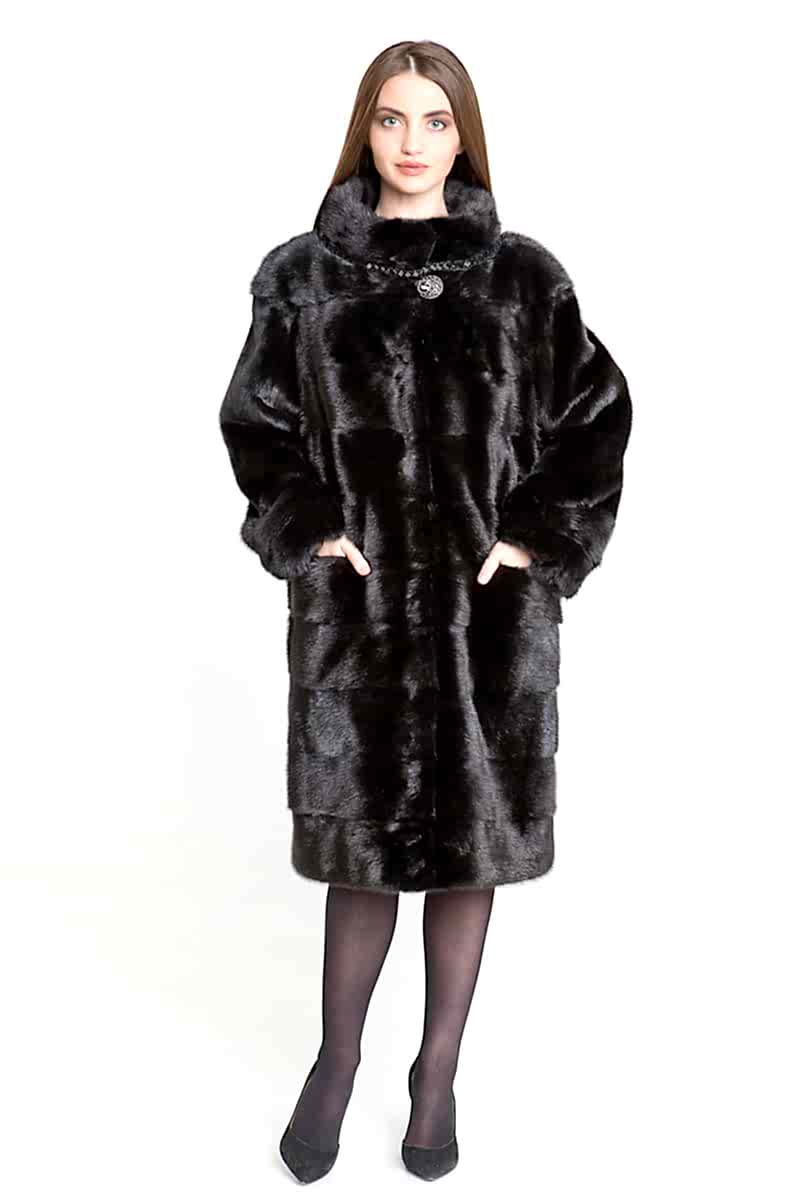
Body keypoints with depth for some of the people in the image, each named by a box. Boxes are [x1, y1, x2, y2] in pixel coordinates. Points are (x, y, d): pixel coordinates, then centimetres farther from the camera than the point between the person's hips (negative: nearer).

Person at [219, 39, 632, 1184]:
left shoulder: (525, 277, 5)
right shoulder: (304, 275, 4)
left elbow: (599, 413, 6)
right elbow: (255, 419, 7)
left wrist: (541, 535, -4)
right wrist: (309, 529, -6)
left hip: (491, 599, 1)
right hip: (358, 597, 0)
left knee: (470, 839, 7)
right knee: (360, 840, 4)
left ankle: (440, 1072, 28)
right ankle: (336, 1060, 29)